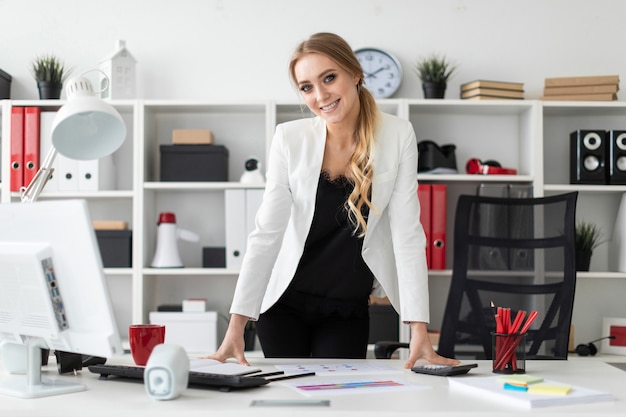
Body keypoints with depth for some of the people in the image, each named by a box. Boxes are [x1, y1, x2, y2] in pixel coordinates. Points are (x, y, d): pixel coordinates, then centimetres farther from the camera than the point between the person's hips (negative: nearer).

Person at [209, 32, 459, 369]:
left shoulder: (397, 136, -11)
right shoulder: (290, 138, -11)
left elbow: (406, 233, -14)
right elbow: (266, 233, -12)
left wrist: (419, 331, -21)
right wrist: (236, 326, -19)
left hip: (348, 310, 0)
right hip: (284, 303, 0)